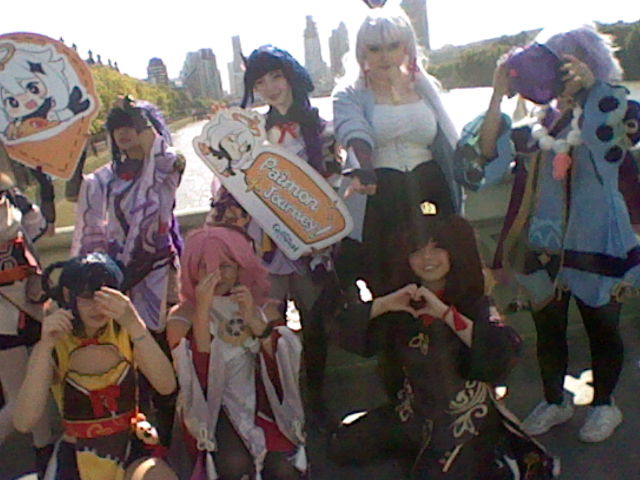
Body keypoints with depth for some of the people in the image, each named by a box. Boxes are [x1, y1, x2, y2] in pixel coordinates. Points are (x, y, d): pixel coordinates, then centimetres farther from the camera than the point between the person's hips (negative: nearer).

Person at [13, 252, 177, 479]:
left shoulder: (125, 333, -6)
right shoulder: (52, 348, -7)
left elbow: (167, 386, -22)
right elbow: (23, 423, -19)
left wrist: (134, 324, -33)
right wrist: (46, 346, -27)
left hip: (132, 451, 0)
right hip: (77, 458, 0)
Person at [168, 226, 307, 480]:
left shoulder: (263, 309, 5)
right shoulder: (182, 316, -4)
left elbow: (285, 372, -6)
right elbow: (199, 378, -18)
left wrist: (254, 320, -17)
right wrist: (203, 312, -24)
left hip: (260, 404, 2)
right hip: (211, 409, -2)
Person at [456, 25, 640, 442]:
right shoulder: (541, 122, 6)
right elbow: (488, 151, -5)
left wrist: (592, 84, -34)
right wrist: (498, 97, -12)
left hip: (594, 245, -4)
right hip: (545, 246, 4)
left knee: (602, 327, 11)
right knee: (547, 327, 14)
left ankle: (604, 404, 33)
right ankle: (555, 401, 35)